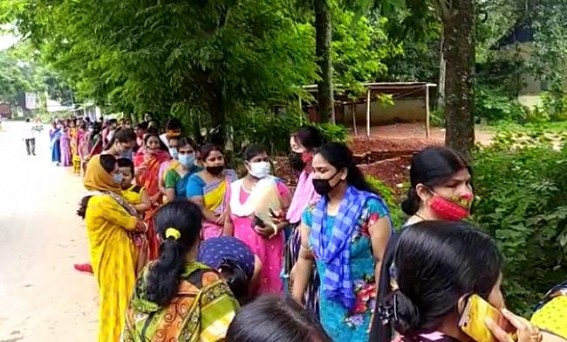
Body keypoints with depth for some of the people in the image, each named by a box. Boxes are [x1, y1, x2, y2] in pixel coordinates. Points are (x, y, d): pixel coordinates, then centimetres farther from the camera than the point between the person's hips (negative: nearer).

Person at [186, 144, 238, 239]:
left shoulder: (230, 175, 9)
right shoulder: (196, 180, -1)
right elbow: (198, 207, -11)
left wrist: (227, 213, -20)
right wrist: (220, 220, -17)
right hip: (207, 229, -2)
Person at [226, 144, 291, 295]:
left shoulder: (277, 185, -1)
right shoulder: (234, 188, 8)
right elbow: (229, 221, 12)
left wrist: (274, 229, -17)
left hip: (269, 247, -2)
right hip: (242, 247, 2)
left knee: (269, 286, -1)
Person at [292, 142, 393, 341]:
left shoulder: (370, 207, -14)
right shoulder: (312, 212, 2)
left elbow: (383, 260, -14)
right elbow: (305, 258, 10)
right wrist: (295, 300, 9)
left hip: (366, 309, -5)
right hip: (329, 307, 5)